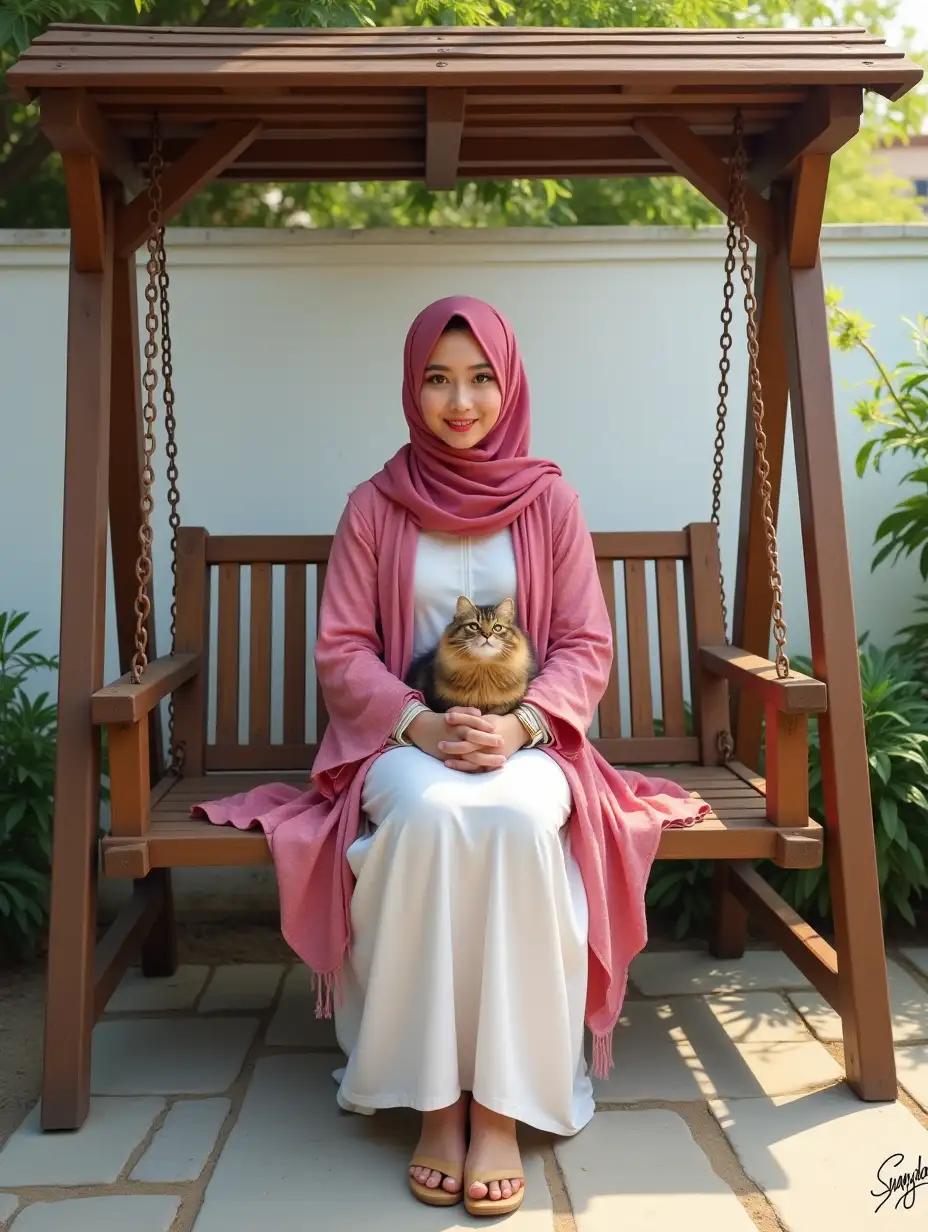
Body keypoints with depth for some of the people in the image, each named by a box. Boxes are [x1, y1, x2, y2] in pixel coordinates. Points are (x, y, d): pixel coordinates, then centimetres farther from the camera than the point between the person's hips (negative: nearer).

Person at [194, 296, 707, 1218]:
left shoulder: (550, 500, 5)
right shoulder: (374, 506, 5)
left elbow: (587, 646, 2)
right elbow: (340, 650, 0)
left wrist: (520, 725, -17)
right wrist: (421, 725, -17)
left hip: (528, 740, 0)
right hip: (403, 738, 0)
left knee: (517, 817, -34)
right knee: (431, 812, -35)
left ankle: (502, 1104, -20)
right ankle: (436, 1098, -19)